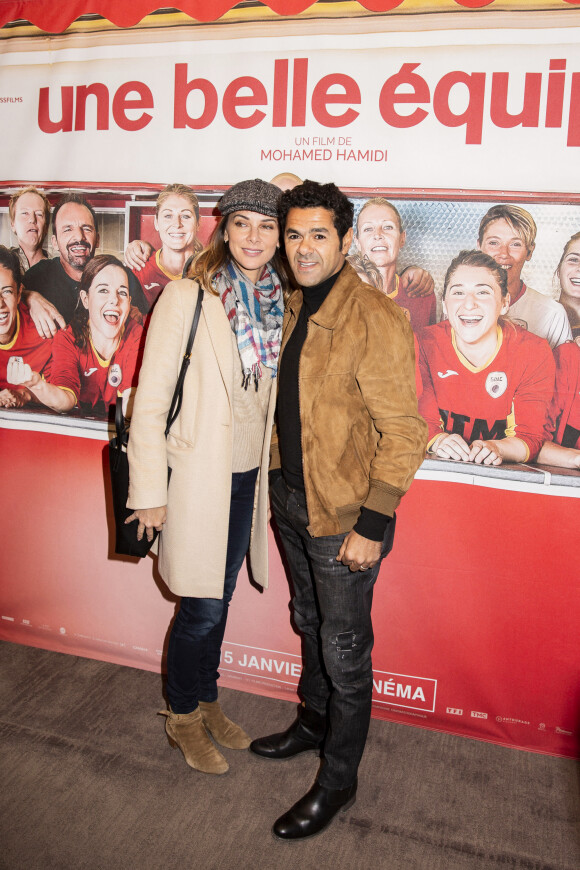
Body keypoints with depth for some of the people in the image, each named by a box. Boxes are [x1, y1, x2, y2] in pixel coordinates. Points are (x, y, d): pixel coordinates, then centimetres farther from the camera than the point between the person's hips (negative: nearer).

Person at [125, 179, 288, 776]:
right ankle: (182, 717, 30)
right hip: (197, 476, -5)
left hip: (249, 477, 5)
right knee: (203, 608, 5)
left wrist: (269, 470, 10)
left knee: (219, 599, 19)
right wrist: (149, 492, -12)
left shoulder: (278, 302, 3)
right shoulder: (186, 298, -14)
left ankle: (205, 702, 40)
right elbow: (150, 402, -13)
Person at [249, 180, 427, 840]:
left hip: (344, 515, -7)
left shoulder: (374, 318, -20)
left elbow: (403, 433, -20)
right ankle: (313, 722, 48)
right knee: (309, 625, 25)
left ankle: (337, 779, 28)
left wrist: (371, 527, -20)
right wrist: (278, 484, 15)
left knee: (344, 650, 8)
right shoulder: (293, 308, 5)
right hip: (291, 501, 8)